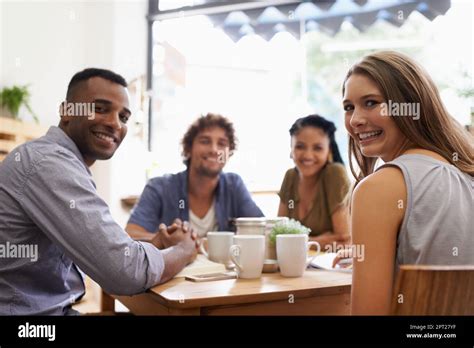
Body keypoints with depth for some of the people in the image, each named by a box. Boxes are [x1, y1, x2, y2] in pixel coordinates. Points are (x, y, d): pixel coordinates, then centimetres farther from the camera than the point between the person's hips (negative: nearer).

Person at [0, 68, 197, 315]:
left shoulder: (60, 161, 11)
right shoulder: (50, 163, -21)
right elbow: (127, 272, -24)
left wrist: (156, 244, -1)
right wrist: (184, 250, -7)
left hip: (51, 308, 9)